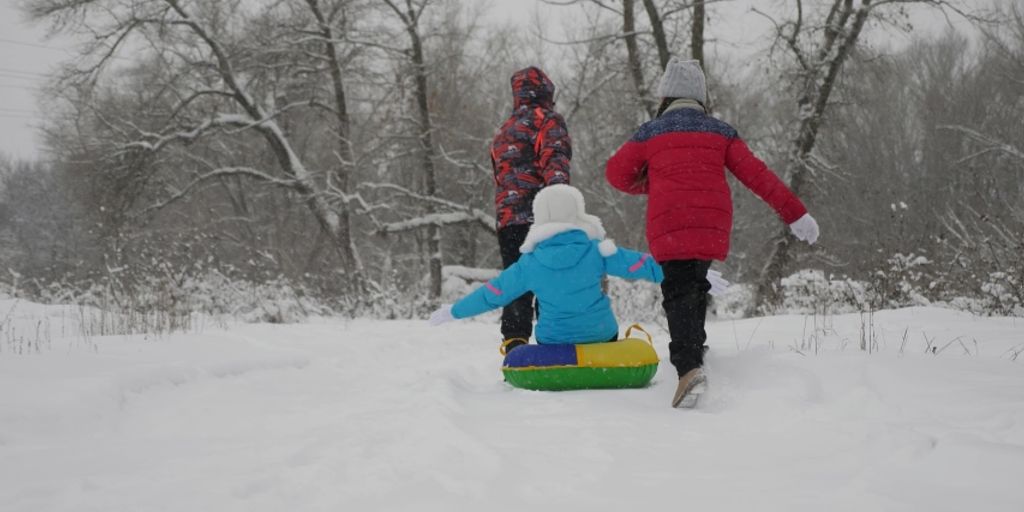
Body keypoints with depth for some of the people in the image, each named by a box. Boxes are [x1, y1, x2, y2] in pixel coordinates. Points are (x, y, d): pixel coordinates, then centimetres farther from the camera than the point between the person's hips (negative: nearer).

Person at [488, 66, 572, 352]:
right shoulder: (547, 119, 3)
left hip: (506, 220, 7)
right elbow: (554, 158, -14)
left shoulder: (504, 132, 27)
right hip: (539, 217, -7)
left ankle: (514, 345, 1)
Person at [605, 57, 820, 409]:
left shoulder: (651, 132, 8)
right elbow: (756, 174, 5)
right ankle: (695, 350, 28)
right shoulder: (720, 131, 12)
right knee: (695, 284, 26)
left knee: (678, 293, -10)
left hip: (670, 227, -3)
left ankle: (689, 368, -31)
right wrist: (794, 213, 5)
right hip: (713, 228, 3)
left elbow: (617, 173, 8)